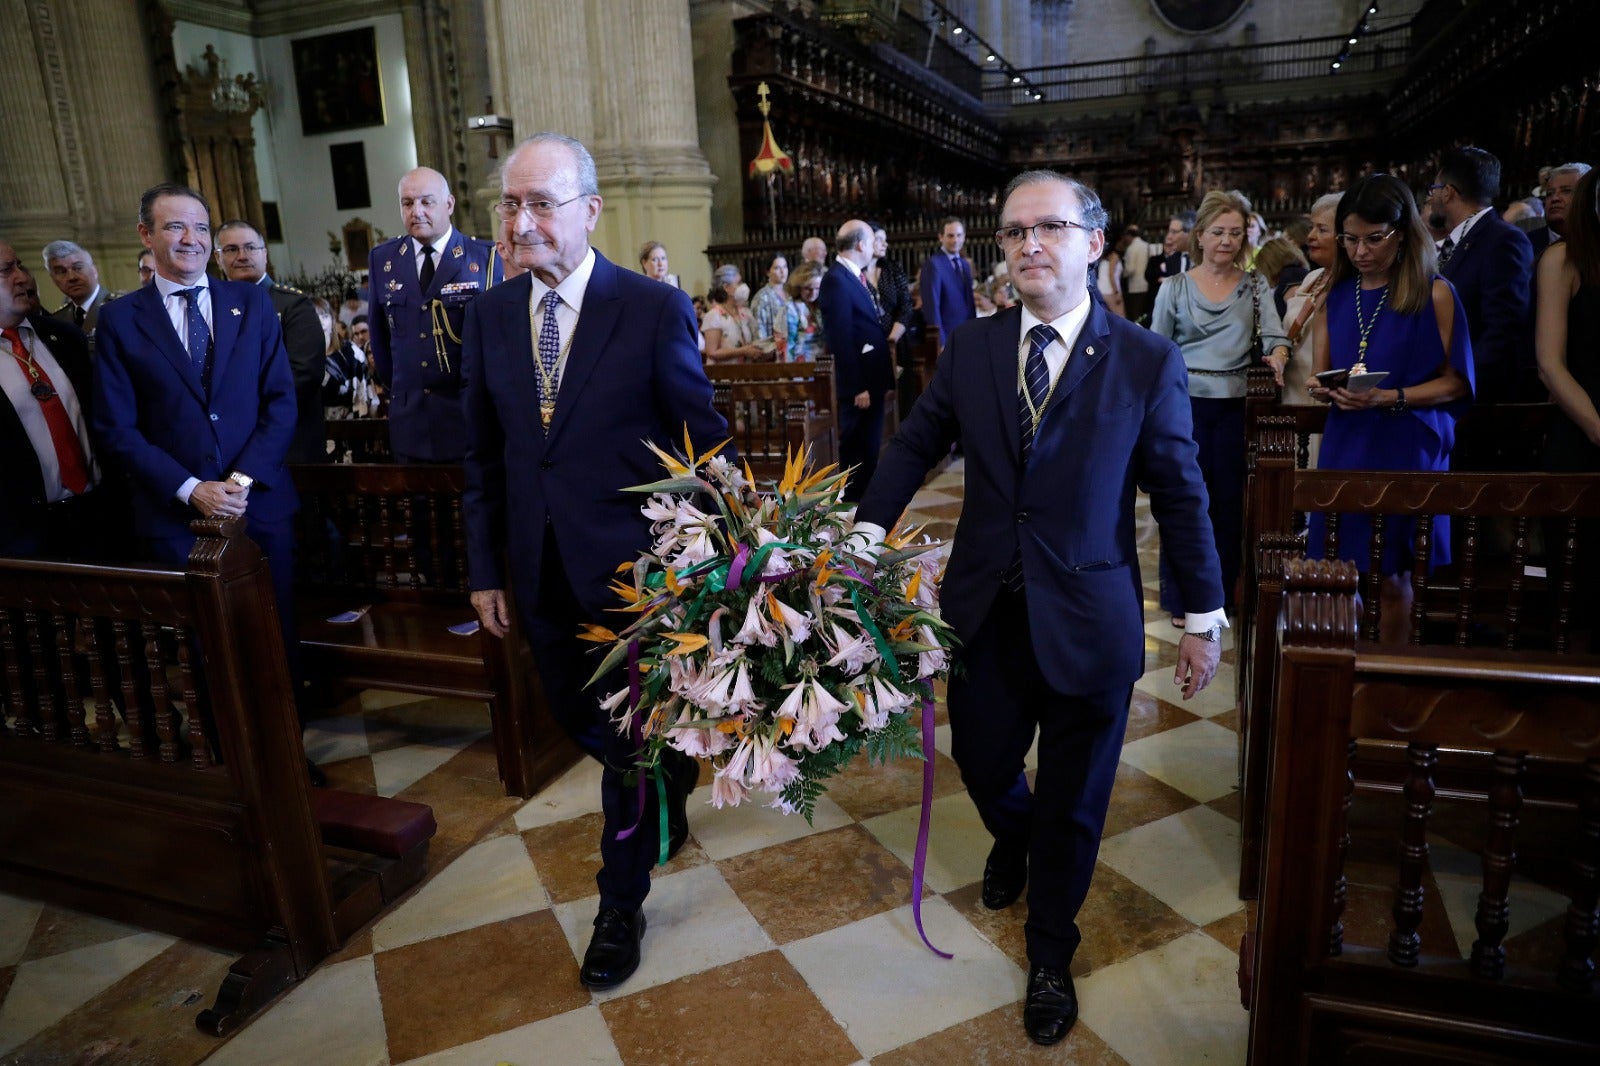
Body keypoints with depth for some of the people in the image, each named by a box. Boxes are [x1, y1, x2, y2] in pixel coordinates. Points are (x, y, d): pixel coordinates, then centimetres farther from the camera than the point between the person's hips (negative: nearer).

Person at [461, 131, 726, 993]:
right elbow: (483, 454, 7)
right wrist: (486, 567, 7)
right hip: (542, 571, 5)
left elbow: (706, 443, -8)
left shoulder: (654, 309, -12)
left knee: (631, 734, 9)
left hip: (634, 565, -5)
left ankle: (621, 903, 31)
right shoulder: (489, 315, 2)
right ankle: (665, 801, 52)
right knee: (582, 721, 20)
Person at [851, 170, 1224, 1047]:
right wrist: (869, 527, -10)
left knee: (1072, 802, 12)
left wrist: (1204, 617, 0)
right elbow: (916, 443, 5)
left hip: (1089, 621, -2)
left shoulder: (1147, 362, -7)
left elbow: (1179, 495, -3)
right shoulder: (969, 348, 1)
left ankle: (1051, 959, 38)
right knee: (981, 761, 18)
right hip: (986, 611, 3)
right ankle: (1013, 840, 57)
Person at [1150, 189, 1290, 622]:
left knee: (1229, 500, 9)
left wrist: (1277, 356, -28)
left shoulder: (1255, 286, 6)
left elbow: (1274, 335, -5)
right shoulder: (1175, 288, 2)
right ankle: (1181, 597, 17)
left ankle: (1220, 594, 24)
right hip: (1185, 404, -2)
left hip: (1235, 406, 2)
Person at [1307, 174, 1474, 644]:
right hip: (1344, 447, 4)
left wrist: (1389, 398, -20)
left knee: (1392, 578, 3)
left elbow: (1456, 381, -4)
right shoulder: (1337, 295, 9)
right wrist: (1324, 390, -8)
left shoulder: (1435, 294, -3)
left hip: (1406, 450, -3)